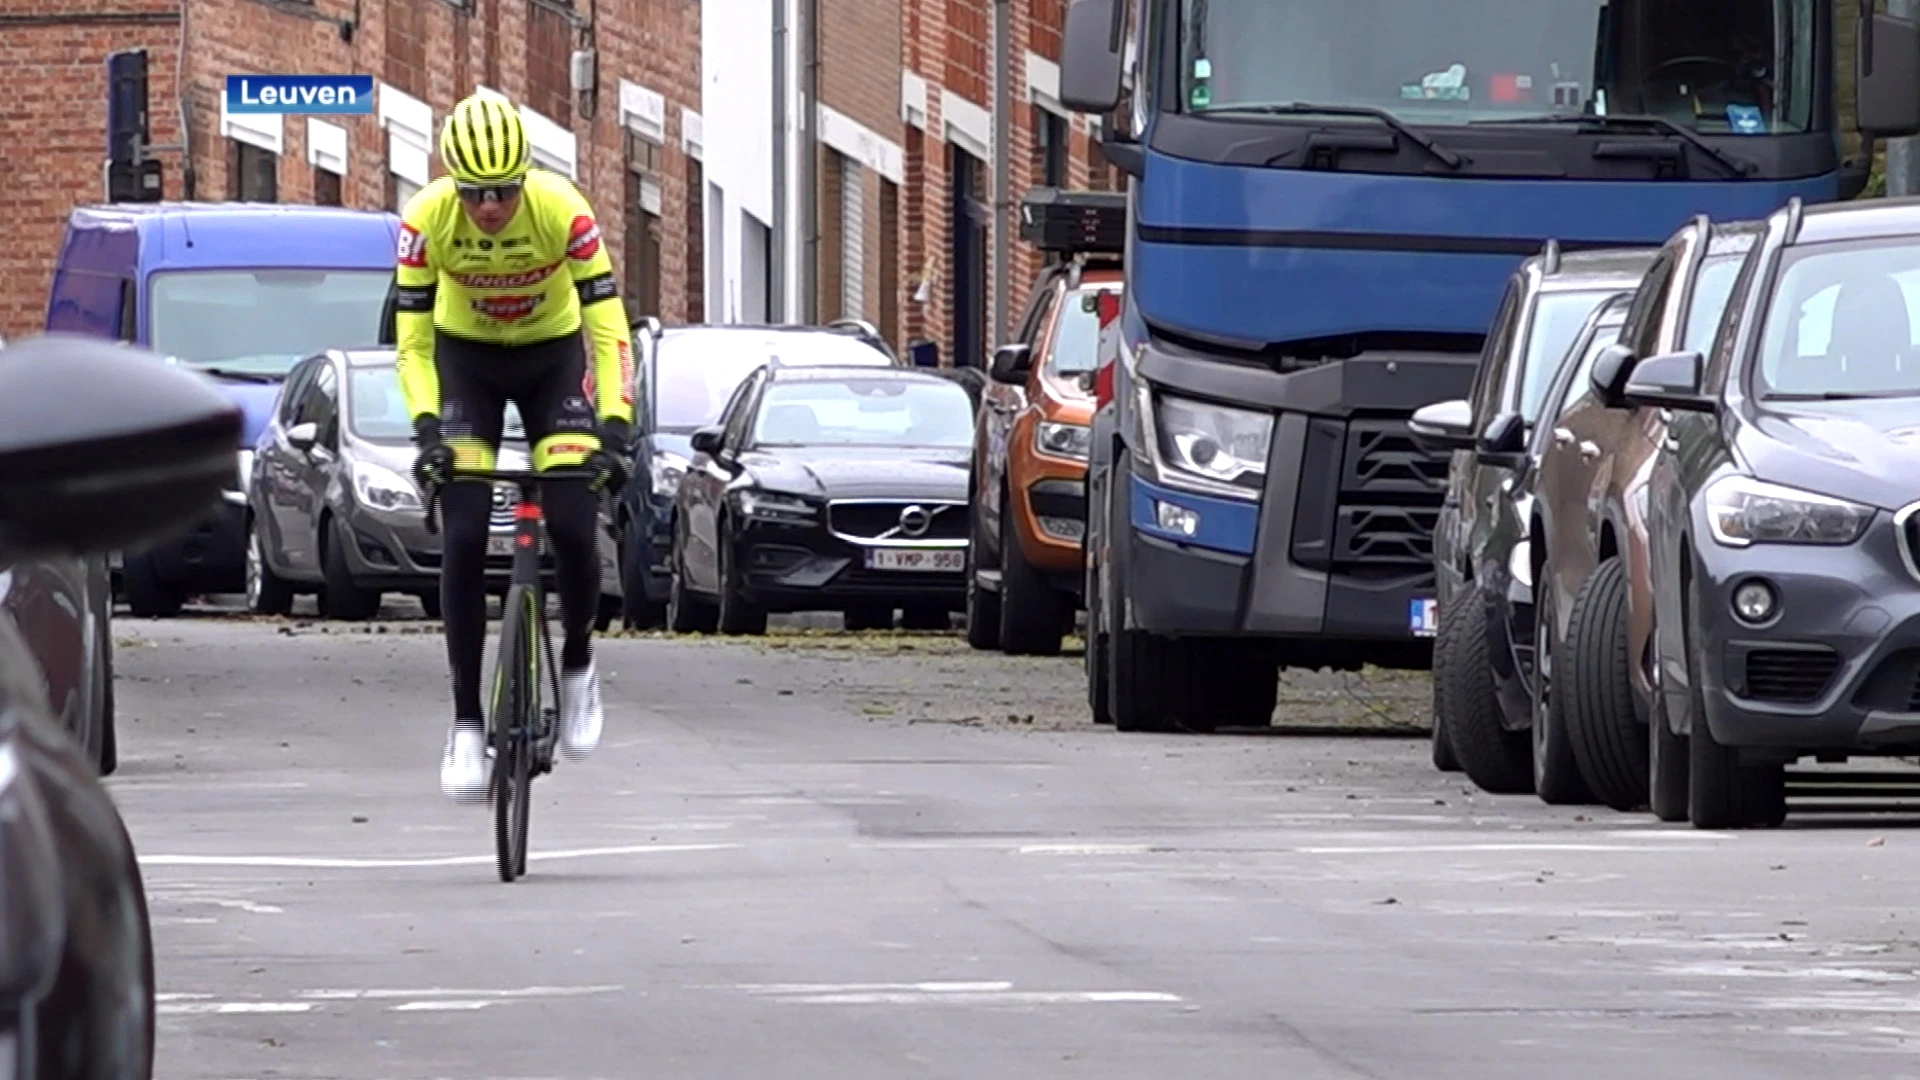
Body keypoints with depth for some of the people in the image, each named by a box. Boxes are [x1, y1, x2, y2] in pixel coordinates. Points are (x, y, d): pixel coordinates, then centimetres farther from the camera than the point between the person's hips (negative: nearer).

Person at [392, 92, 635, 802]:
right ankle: (466, 725, -5)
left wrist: (614, 427, -38)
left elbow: (608, 330, -27)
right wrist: (427, 427, -34)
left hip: (552, 353, 0)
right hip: (465, 355, 0)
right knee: (463, 537, -12)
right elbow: (412, 342, -20)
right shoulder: (426, 220, -26)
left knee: (574, 525, -15)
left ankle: (578, 665, 14)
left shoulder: (563, 211, -29)